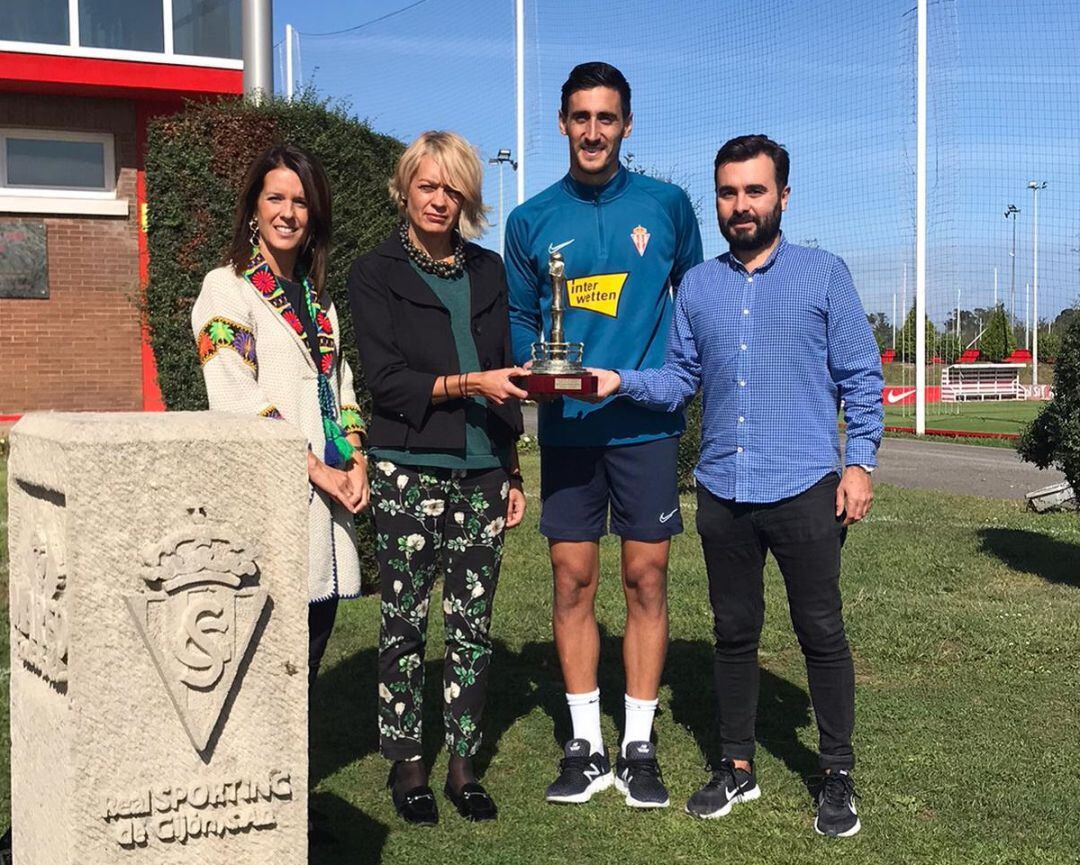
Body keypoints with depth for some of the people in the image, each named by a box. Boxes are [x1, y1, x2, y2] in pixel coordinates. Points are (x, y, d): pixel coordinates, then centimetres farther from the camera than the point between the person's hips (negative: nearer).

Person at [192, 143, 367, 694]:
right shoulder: (227, 288, -4)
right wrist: (317, 469, -12)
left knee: (317, 624, 8)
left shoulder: (316, 297, 18)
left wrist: (356, 463, 2)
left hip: (326, 496, 7)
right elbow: (235, 401, -13)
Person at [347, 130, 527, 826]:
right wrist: (468, 383, -19)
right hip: (408, 473, -3)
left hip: (481, 475, 4)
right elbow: (388, 379, -7)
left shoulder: (488, 271, 14)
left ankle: (464, 764, 16)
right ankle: (407, 764, 14)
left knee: (473, 624, 5)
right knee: (406, 623, 2)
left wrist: (513, 470, 15)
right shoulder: (377, 273, 2)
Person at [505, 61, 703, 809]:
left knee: (647, 580, 2)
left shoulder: (665, 205, 3)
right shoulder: (532, 221, 5)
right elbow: (519, 318, 12)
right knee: (573, 580, 4)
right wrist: (530, 368, -7)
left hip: (647, 423, -1)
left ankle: (639, 746, 13)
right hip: (567, 427, 1)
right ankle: (586, 744, 15)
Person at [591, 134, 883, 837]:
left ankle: (839, 776, 19)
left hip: (805, 488, -3)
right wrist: (622, 381, -8)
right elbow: (681, 378, 9)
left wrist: (860, 461, -7)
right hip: (722, 490, 3)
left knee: (822, 633, 4)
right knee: (734, 633, 13)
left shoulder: (824, 274, 2)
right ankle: (738, 767, 27)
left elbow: (861, 377, 1)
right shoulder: (697, 285, 11)